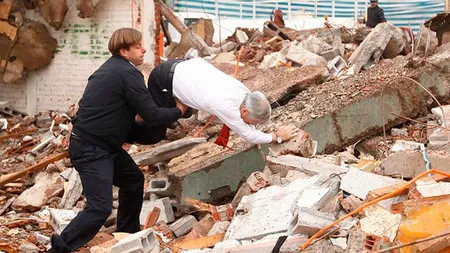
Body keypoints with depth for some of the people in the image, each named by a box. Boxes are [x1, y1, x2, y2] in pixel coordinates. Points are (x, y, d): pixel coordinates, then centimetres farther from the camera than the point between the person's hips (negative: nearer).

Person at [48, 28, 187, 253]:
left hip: (104, 144, 11)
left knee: (133, 179, 22)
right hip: (91, 150, -11)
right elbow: (152, 116, -17)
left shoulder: (112, 68, 13)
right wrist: (179, 111, 0)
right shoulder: (128, 74, -17)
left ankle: (127, 234, 34)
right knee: (100, 207, -15)